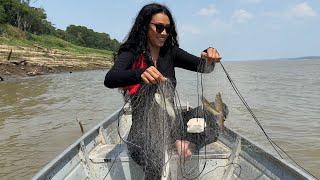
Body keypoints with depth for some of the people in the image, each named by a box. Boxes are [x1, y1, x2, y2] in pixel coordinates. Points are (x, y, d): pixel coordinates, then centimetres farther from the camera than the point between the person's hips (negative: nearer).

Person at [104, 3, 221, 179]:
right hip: (142, 123, -5)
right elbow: (109, 80, -22)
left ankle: (179, 141, -15)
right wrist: (140, 74, -40)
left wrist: (209, 58, -24)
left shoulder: (170, 52, 6)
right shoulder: (131, 53, -4)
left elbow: (202, 67, -1)